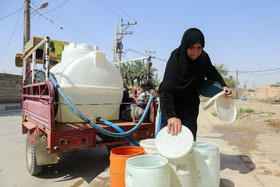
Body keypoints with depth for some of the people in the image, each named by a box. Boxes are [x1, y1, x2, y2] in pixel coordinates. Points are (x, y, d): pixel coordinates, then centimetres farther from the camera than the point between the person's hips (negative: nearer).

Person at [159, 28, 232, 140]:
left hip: (191, 104, 5)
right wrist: (170, 116, -46)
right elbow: (166, 89, -36)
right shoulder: (175, 60, -28)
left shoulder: (203, 57, -12)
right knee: (171, 133, -4)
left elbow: (212, 73, 9)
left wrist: (223, 86, -10)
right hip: (173, 104, -4)